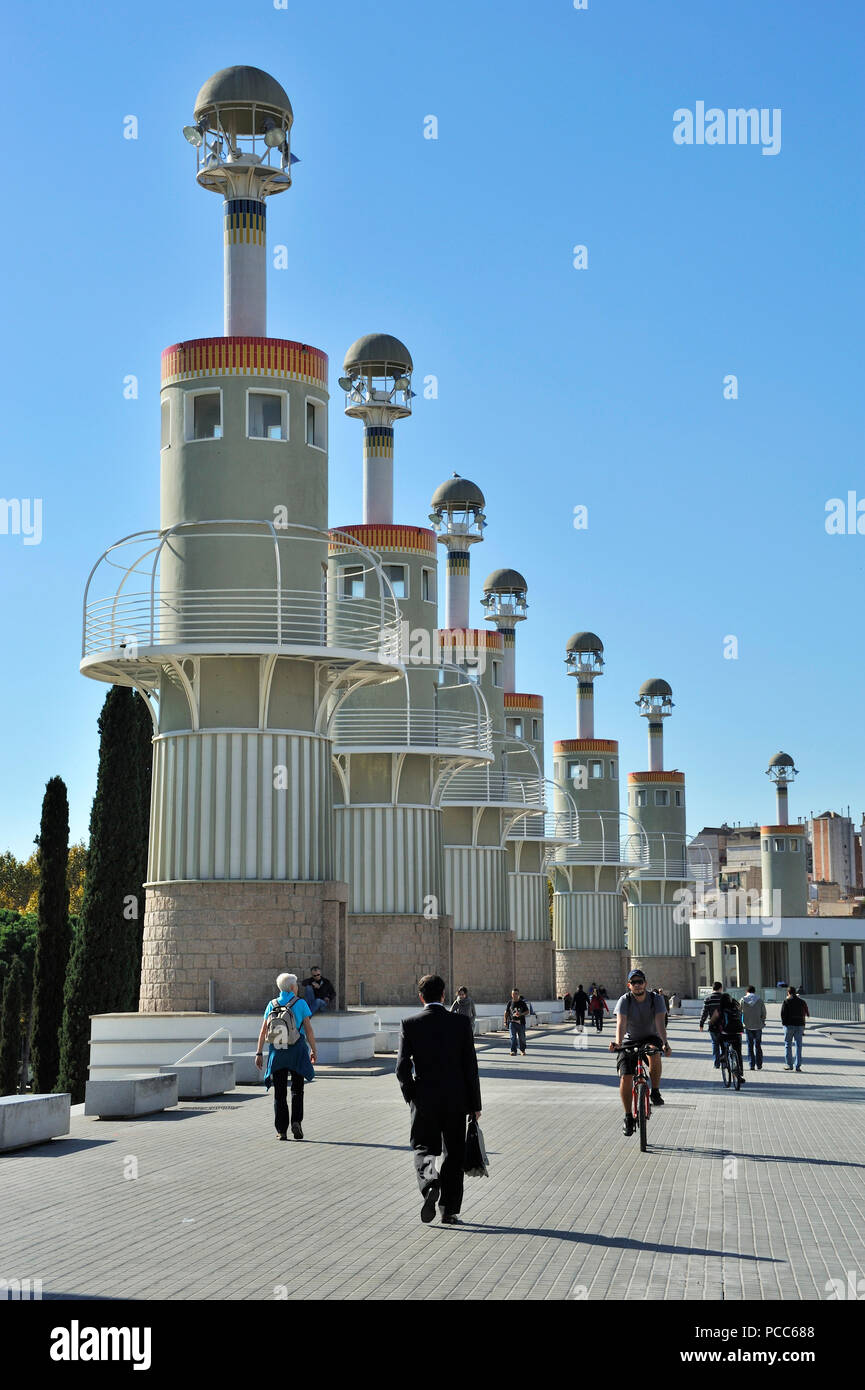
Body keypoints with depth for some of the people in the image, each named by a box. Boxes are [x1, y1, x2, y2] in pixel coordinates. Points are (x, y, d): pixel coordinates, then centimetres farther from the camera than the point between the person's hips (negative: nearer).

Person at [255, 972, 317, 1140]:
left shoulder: (272, 1005, 4)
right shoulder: (300, 1004, -3)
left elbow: (263, 1031, 2)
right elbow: (308, 1029, -5)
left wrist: (259, 1053, 5)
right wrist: (313, 1050, 4)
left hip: (277, 1052, 2)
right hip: (296, 1051, -2)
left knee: (279, 1093, 7)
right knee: (297, 1090, 12)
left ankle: (281, 1130, 3)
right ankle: (296, 1121, -7)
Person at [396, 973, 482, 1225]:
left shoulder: (409, 1025, -5)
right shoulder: (461, 1022, -4)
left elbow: (402, 1067, -10)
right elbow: (470, 1066, -4)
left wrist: (410, 1095, 7)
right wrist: (475, 1104, 3)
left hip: (424, 1100, -1)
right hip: (455, 1100, 1)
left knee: (424, 1148, 13)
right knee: (454, 1154, 12)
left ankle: (429, 1181, -18)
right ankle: (449, 1211, 13)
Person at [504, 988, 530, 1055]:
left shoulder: (522, 1003, 1)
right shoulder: (510, 1003, 5)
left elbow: (527, 1011, 3)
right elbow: (506, 1012, 12)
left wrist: (521, 1014, -16)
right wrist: (505, 1022, 8)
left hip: (521, 1022, 0)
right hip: (512, 1022, 0)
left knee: (522, 1037, 6)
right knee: (513, 1037, -9)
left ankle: (522, 1050, 23)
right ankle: (513, 1051, -7)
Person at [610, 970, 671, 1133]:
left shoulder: (656, 998, -15)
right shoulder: (625, 1000, -16)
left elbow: (660, 1022, -27)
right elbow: (621, 1023, -29)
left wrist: (665, 1043, -44)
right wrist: (618, 1043, -47)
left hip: (651, 1038, -1)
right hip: (630, 1040, 1)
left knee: (655, 1054, -36)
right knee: (625, 1078, -12)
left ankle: (655, 1092, -17)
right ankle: (628, 1117, 4)